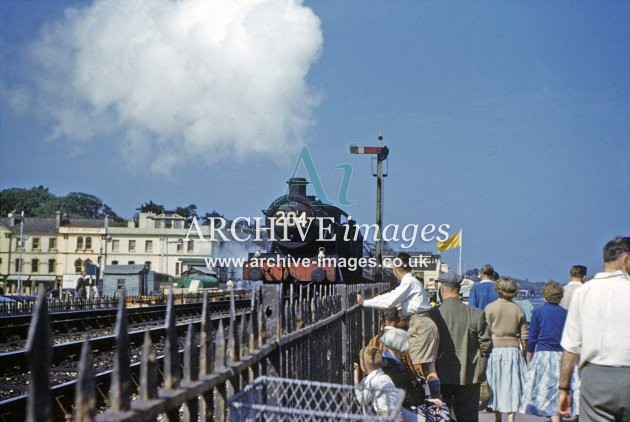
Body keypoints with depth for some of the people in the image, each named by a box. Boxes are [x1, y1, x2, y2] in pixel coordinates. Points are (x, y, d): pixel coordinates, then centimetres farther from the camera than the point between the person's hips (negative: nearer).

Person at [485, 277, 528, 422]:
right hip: (513, 350, 1)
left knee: (495, 385, 9)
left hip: (495, 349, -1)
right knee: (512, 387, 4)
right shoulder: (518, 310, 4)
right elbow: (524, 336, 6)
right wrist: (523, 354, 16)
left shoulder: (490, 308, -4)